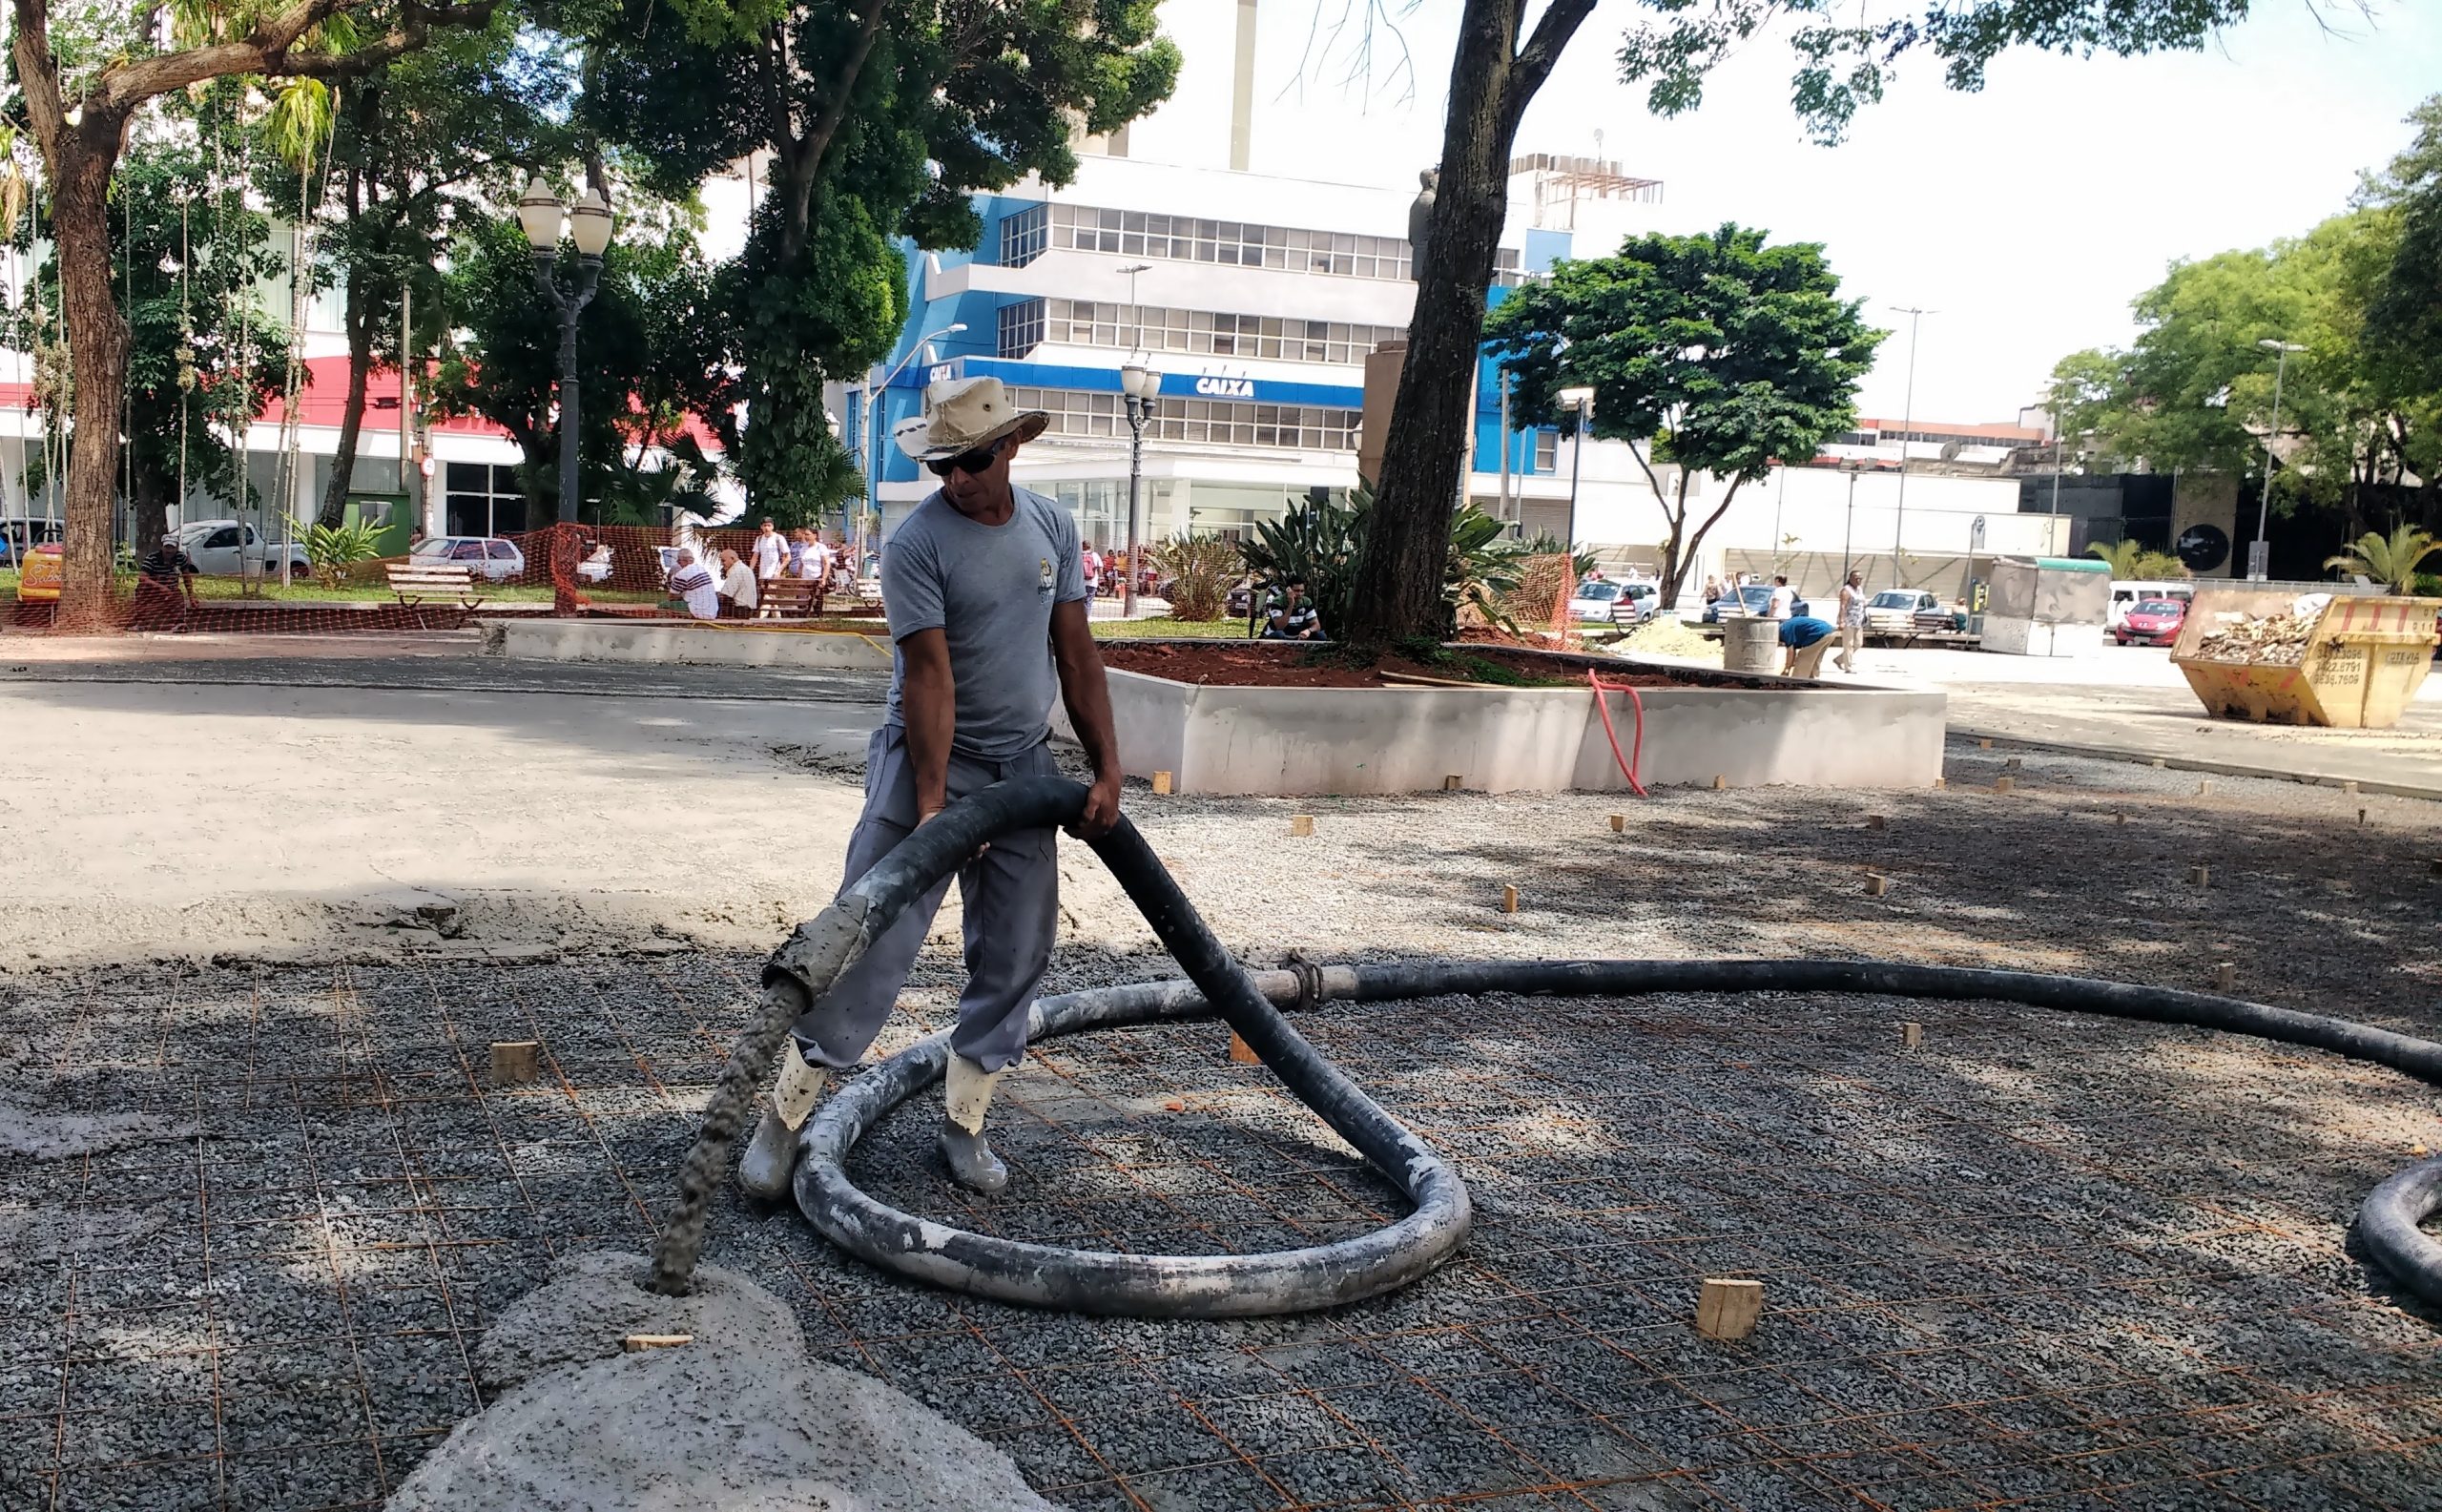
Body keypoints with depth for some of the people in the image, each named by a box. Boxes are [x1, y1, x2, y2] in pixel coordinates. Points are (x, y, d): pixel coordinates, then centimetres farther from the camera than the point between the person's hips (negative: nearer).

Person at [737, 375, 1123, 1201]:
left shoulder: (1052, 527, 2)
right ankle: (782, 1117, 2)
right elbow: (930, 675, -21)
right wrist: (931, 802, -25)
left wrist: (1108, 769, 0)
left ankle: (962, 1123, 18)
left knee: (1015, 954, 6)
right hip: (928, 758, -5)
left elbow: (1076, 655, 4)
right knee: (873, 940, -8)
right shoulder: (917, 542, -15)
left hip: (1025, 763, 5)